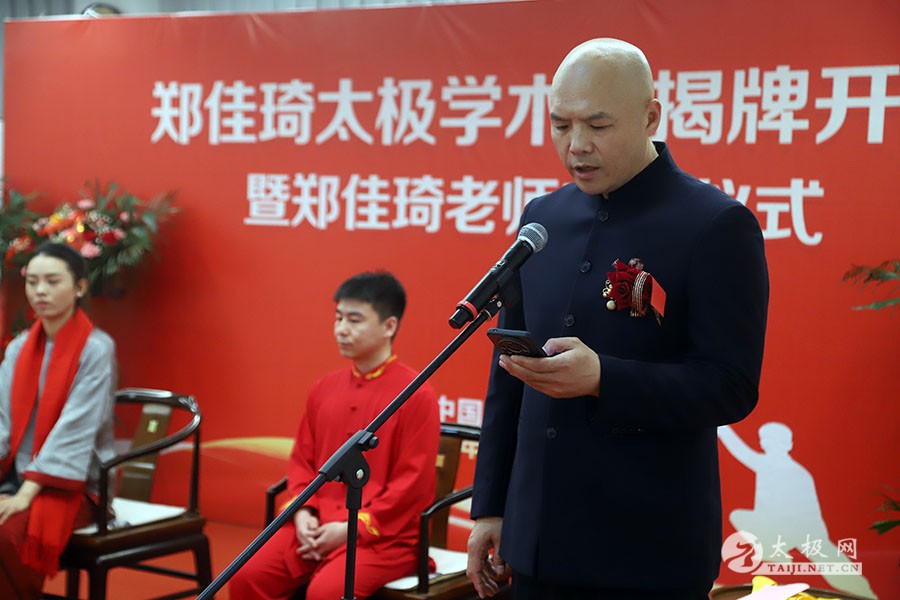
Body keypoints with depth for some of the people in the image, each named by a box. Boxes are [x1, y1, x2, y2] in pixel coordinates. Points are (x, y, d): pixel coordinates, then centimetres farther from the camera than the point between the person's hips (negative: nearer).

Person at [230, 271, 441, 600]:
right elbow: (302, 460, 17)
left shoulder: (416, 395, -8)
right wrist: (303, 513, -3)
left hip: (384, 535, -6)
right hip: (315, 526, 6)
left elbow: (413, 482, -11)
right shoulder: (324, 388, 12)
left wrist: (353, 528, -15)